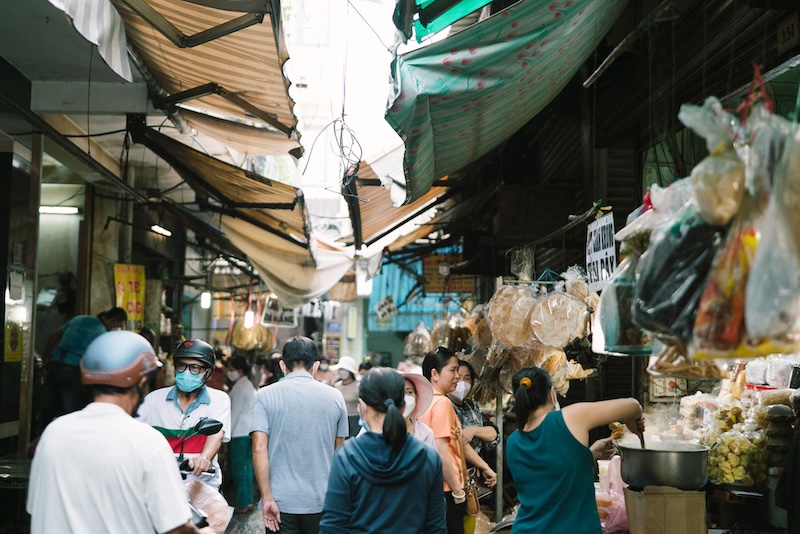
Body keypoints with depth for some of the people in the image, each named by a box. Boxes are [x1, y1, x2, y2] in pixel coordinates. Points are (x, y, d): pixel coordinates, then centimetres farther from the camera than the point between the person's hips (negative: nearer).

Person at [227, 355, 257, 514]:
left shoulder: (240, 387, -13)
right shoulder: (248, 384, 16)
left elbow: (235, 412, -15)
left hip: (240, 433, -10)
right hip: (249, 431, 10)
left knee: (239, 467, -4)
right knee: (246, 466, 13)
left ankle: (241, 504, 0)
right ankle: (247, 501, 18)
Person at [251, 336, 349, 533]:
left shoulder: (265, 395, -3)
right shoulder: (335, 397, 2)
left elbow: (259, 449, -11)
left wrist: (267, 498, -9)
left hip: (281, 502, -1)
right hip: (322, 502, 2)